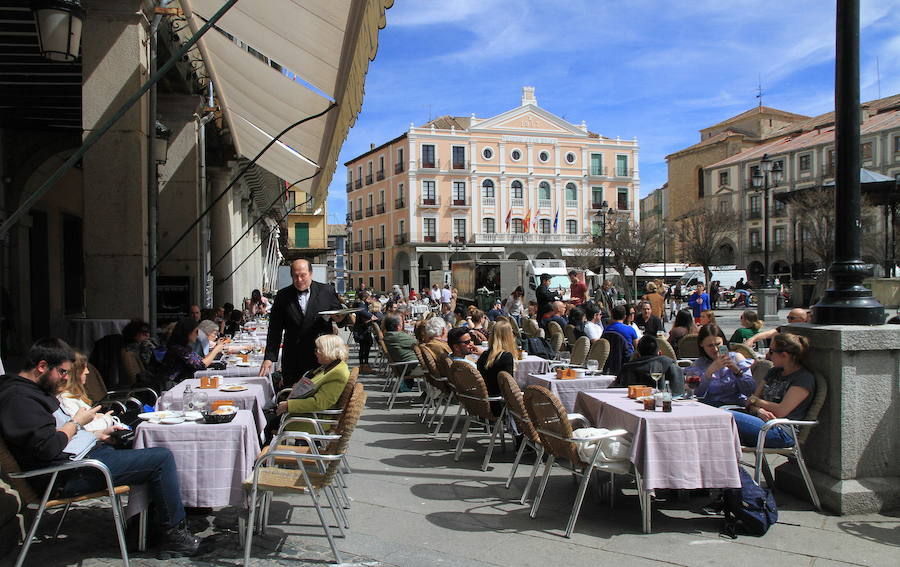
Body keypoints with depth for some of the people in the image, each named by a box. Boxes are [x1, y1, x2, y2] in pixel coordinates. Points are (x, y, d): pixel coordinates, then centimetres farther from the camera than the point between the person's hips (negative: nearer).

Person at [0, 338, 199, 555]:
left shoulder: (31, 390, 17)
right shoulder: (18, 398, -17)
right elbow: (49, 447, -25)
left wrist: (95, 435, 14)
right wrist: (77, 422, -9)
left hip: (86, 453, 12)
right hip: (70, 474, -12)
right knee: (162, 459, -14)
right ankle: (173, 534, -3)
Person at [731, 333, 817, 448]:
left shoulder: (804, 378, -3)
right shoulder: (774, 372, 22)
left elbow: (781, 411, -12)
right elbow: (751, 400, 15)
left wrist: (756, 401, 2)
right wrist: (759, 410, -9)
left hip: (783, 432, -8)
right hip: (761, 422, 8)